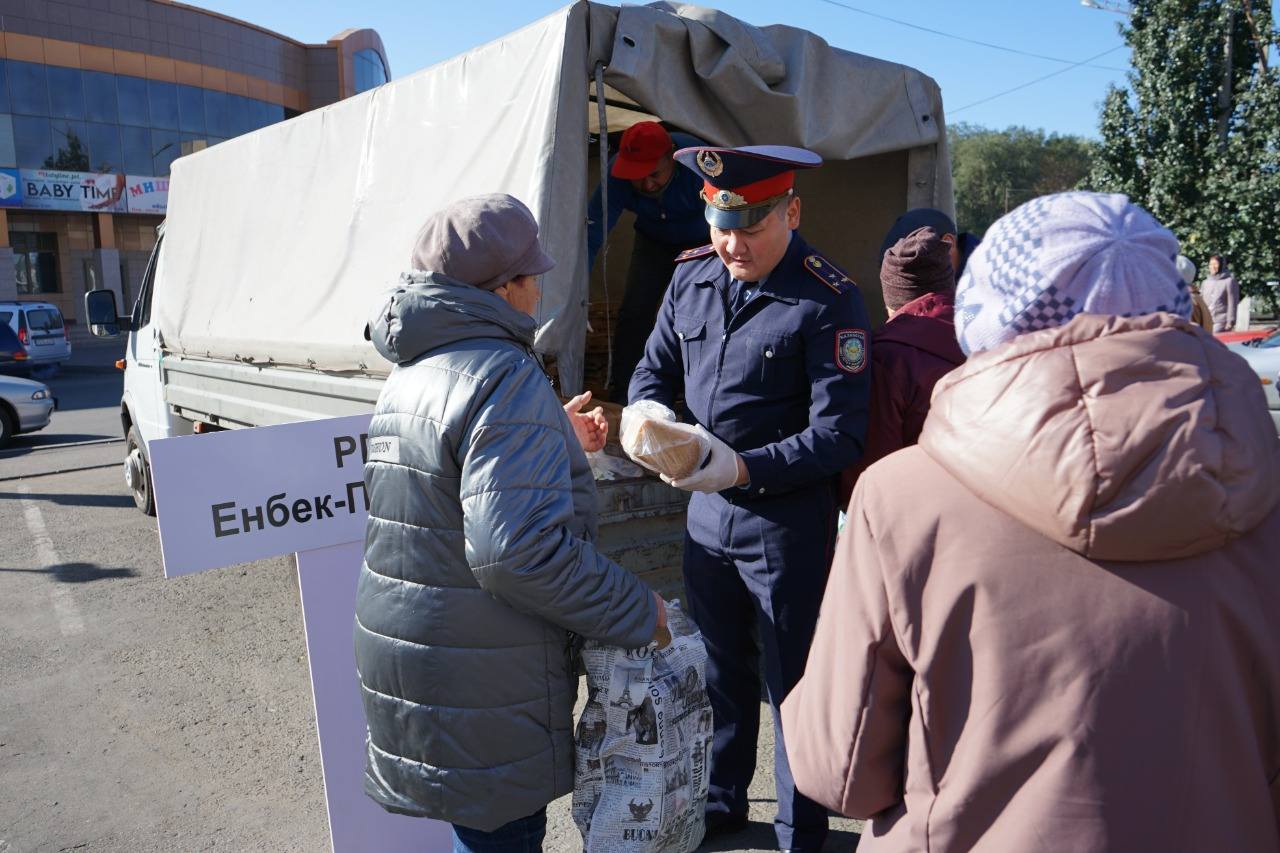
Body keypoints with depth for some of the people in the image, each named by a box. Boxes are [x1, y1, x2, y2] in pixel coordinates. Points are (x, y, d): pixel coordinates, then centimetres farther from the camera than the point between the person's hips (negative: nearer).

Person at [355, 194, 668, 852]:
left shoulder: (410, 375, 11)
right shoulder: (507, 378, -21)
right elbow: (520, 550, -30)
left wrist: (557, 443, 20)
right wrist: (637, 613, -18)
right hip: (479, 684, -9)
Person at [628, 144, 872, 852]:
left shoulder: (828, 300, -17)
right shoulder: (692, 276, 1)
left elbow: (839, 434, -19)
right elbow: (653, 372, 10)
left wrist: (743, 468, -30)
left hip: (788, 521, -5)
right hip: (705, 511, 6)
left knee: (791, 685, 10)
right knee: (719, 670, 23)